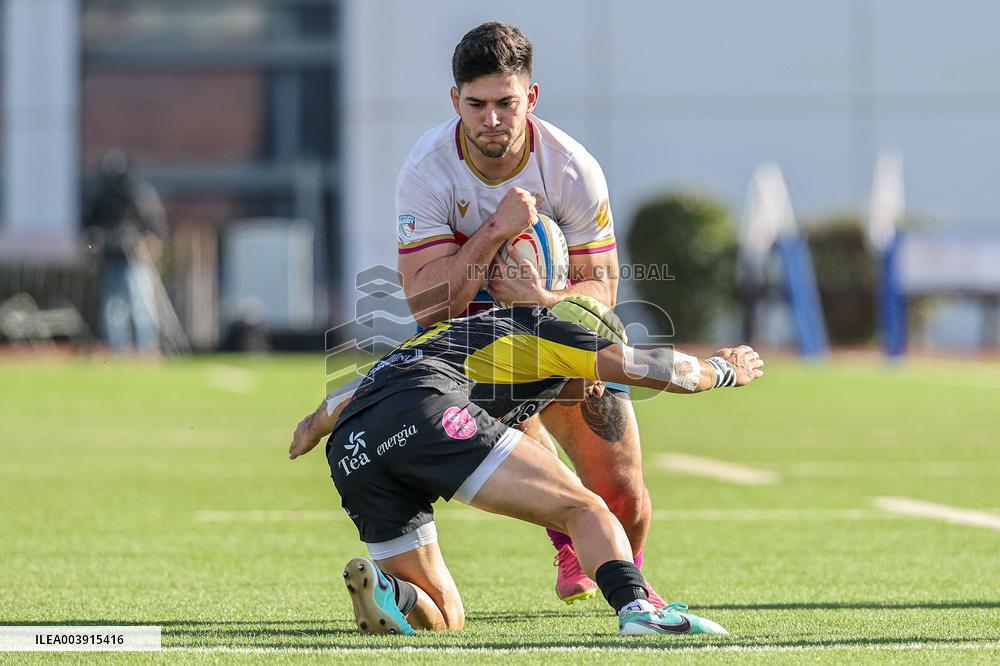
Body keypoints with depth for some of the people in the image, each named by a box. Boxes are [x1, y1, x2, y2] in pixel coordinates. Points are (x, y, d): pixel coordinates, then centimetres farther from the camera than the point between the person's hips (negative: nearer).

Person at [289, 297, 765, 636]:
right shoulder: (543, 327, 22)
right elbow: (645, 367, 17)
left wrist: (313, 427, 72)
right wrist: (721, 370, 36)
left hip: (349, 453, 7)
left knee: (443, 619, 16)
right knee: (584, 509, -6)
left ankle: (384, 590, -15)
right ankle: (637, 607, -32)